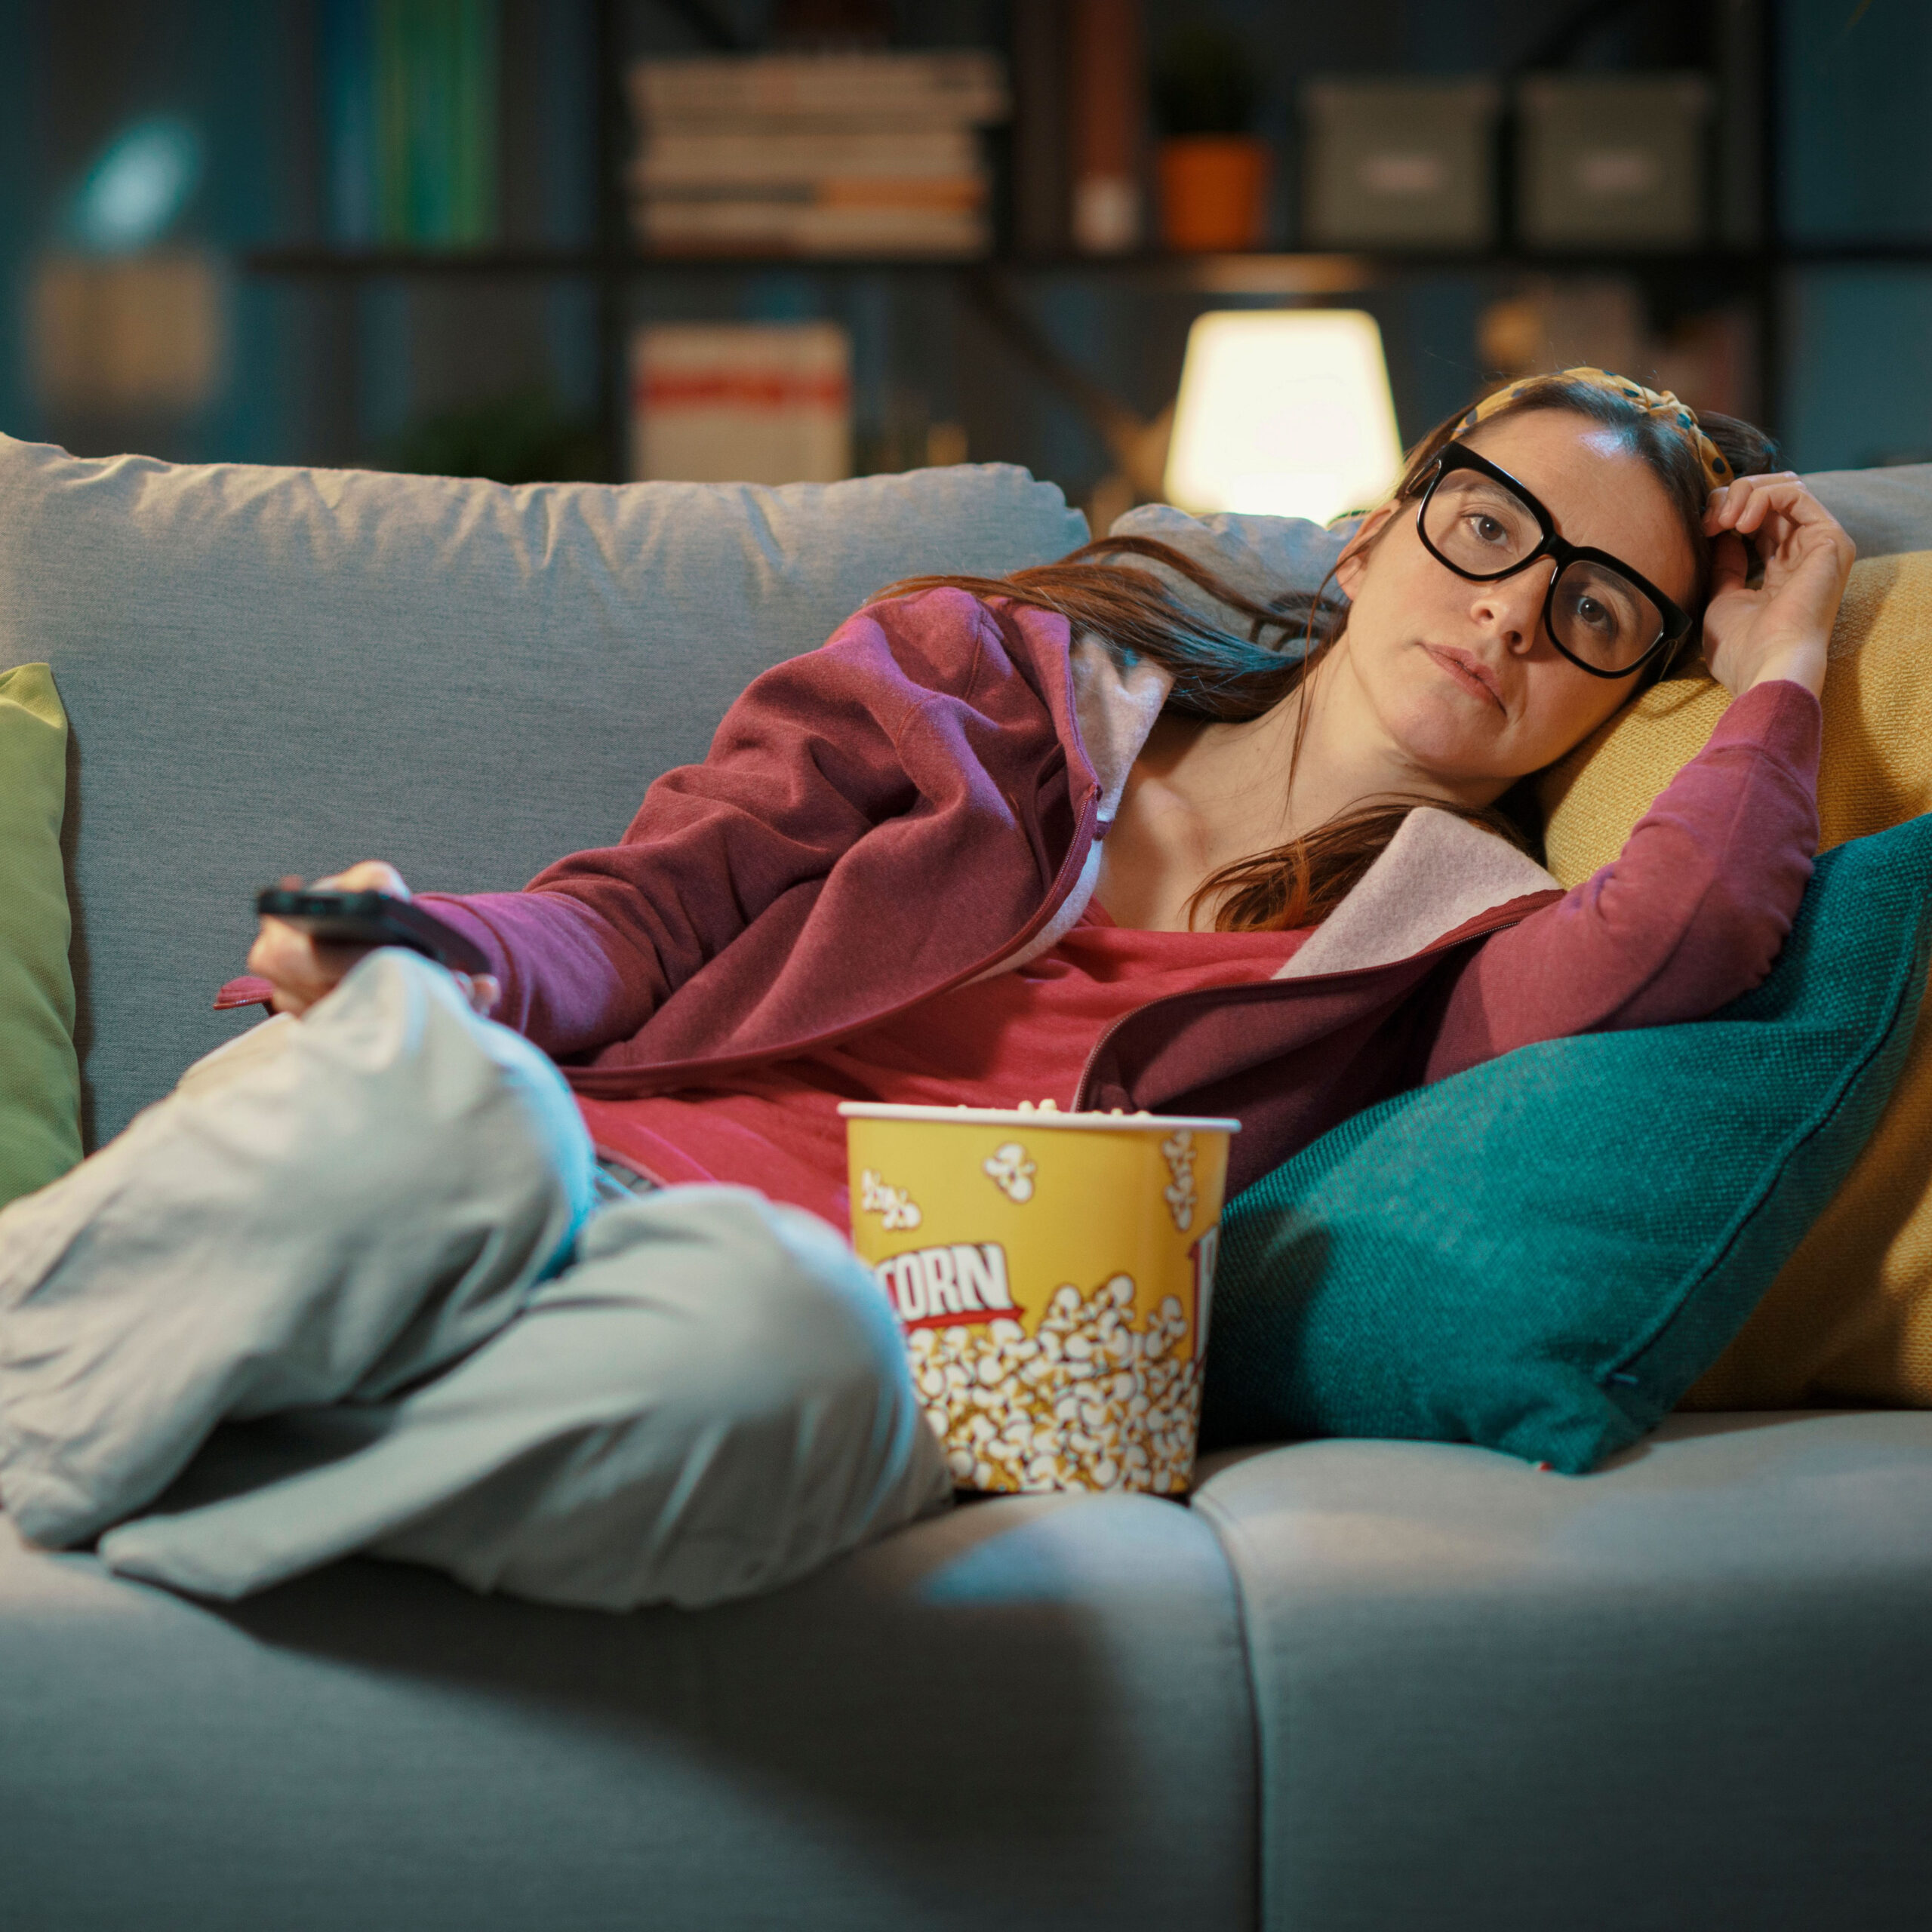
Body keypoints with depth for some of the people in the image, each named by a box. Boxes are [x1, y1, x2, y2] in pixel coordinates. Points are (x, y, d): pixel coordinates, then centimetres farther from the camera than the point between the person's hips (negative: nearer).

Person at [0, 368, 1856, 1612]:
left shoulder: (1445, 941, 22)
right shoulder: (990, 669, 22)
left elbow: (1652, 963, -3)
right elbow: (635, 916, 13)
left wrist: (1780, 673, 14)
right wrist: (441, 959, -10)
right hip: (577, 1171, 1)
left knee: (769, 1332, -40)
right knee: (424, 1100, -39)